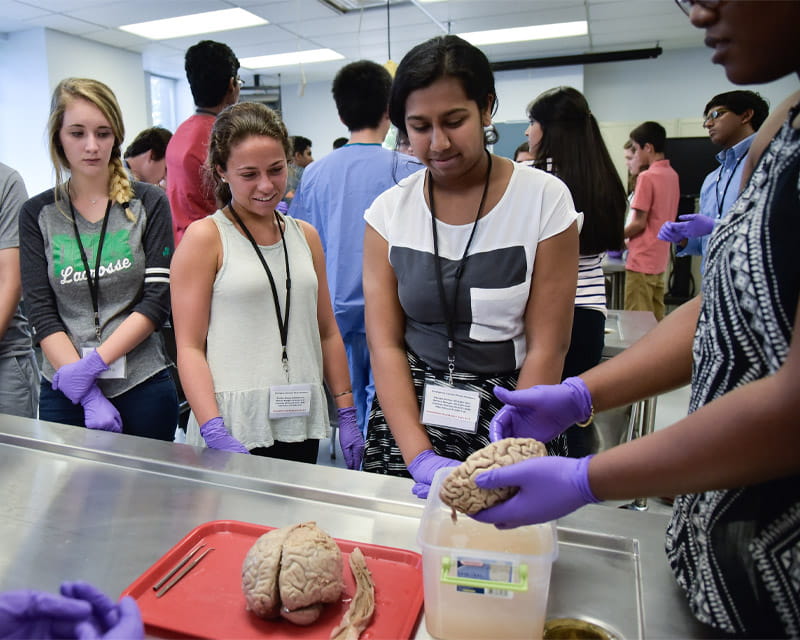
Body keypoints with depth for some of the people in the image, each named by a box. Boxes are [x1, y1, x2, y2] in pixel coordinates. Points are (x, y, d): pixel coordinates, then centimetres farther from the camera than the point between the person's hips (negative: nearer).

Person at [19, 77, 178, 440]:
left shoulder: (149, 203, 0)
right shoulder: (38, 214, 4)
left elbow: (157, 301, -7)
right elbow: (42, 316, -2)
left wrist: (93, 363, -14)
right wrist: (88, 395, -13)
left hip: (142, 387, -1)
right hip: (65, 394, 1)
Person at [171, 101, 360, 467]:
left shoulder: (305, 237, 10)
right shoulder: (205, 238, -3)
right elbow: (189, 347, -8)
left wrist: (347, 416, 8)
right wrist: (214, 433, -19)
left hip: (301, 425, 4)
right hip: (233, 429, -4)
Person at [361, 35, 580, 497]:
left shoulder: (544, 199, -8)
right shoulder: (389, 211, -2)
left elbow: (547, 348, -10)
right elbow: (385, 343, -6)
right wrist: (419, 456, -16)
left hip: (508, 418, -1)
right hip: (409, 413, 2)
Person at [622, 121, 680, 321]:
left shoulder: (647, 177, -14)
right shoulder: (672, 175, 10)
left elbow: (639, 223, -16)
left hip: (642, 261, -8)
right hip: (660, 259, 8)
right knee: (656, 319, 13)